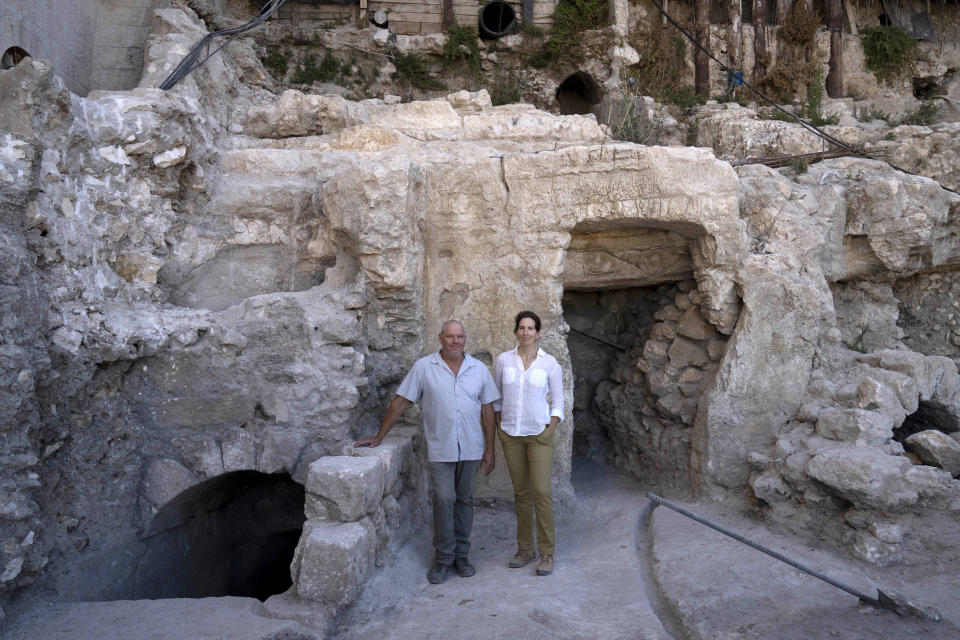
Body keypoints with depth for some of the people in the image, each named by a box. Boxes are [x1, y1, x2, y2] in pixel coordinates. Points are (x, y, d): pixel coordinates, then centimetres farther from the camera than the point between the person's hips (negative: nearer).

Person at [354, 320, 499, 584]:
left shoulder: (479, 369, 4)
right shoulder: (424, 367, -3)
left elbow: (487, 409, 8)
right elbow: (400, 402, -1)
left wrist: (489, 449, 5)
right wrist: (379, 437, -3)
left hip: (471, 448, 3)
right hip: (440, 448, -2)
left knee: (464, 500, 10)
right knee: (443, 500, -6)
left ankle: (460, 555, 21)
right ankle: (443, 558, 8)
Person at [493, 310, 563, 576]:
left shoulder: (549, 363, -3)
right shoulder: (503, 360, 2)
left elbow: (558, 401, 2)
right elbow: (496, 397, 12)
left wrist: (550, 431, -5)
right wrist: (500, 427, 5)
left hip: (539, 434, -2)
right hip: (511, 435, 2)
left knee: (541, 491, -8)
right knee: (521, 492, 8)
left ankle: (547, 553, 2)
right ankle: (525, 549, 18)